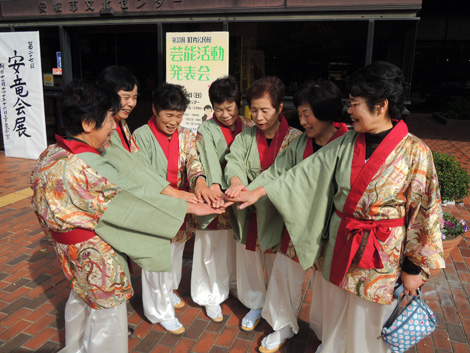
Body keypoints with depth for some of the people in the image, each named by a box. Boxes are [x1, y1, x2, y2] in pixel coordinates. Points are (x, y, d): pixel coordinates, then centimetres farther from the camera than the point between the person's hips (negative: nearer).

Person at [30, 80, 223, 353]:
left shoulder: (51, 154, -5)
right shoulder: (82, 168, -33)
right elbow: (134, 199, -29)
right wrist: (190, 207, -22)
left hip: (72, 252, 10)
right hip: (98, 256, -9)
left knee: (81, 299, 31)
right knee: (107, 314, 12)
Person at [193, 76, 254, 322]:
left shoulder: (248, 127, 4)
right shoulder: (206, 130, -6)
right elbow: (209, 163, -20)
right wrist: (215, 188, -37)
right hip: (216, 197, -3)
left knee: (238, 244, 16)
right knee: (213, 246, 7)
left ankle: (235, 284, 41)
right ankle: (212, 296, 27)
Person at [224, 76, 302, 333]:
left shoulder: (294, 138, -8)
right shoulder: (245, 137, 2)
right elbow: (234, 161, -14)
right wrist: (236, 181, -37)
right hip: (249, 214, 3)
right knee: (250, 260, 17)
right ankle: (256, 305, 42)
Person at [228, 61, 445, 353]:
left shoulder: (415, 153, -16)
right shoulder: (347, 144, -4)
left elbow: (424, 212, -10)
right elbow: (308, 171, 0)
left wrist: (413, 267, -6)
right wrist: (261, 190, -3)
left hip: (382, 253, -4)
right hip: (339, 244, 4)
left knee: (368, 326, 15)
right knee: (334, 313, 22)